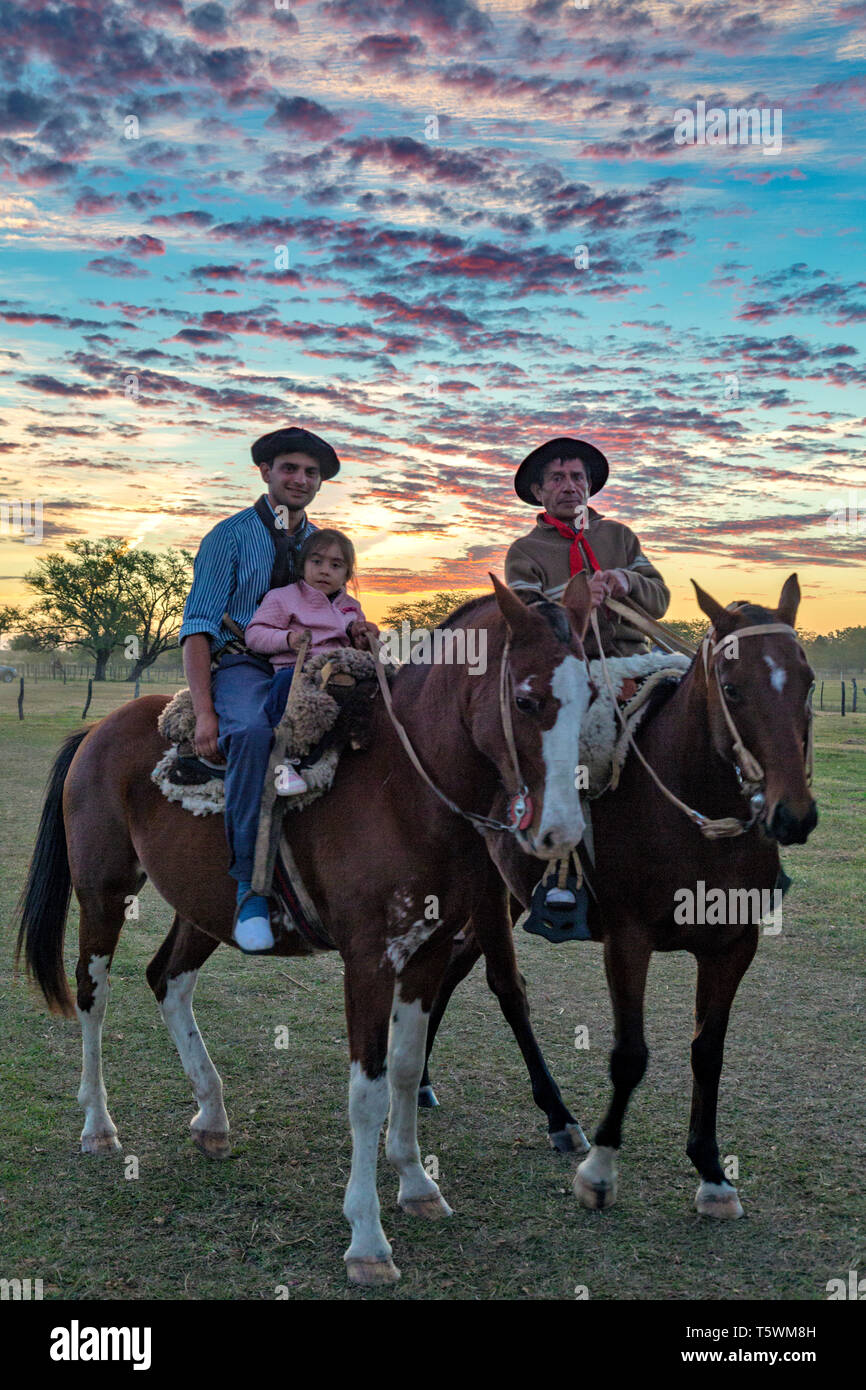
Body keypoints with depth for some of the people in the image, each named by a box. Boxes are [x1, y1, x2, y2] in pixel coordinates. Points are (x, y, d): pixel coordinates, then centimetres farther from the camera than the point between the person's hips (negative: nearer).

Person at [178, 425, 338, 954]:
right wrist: (204, 712, -16)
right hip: (242, 666, -4)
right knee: (253, 730, -39)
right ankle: (251, 886, -32)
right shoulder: (231, 536, 5)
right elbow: (198, 626, -3)